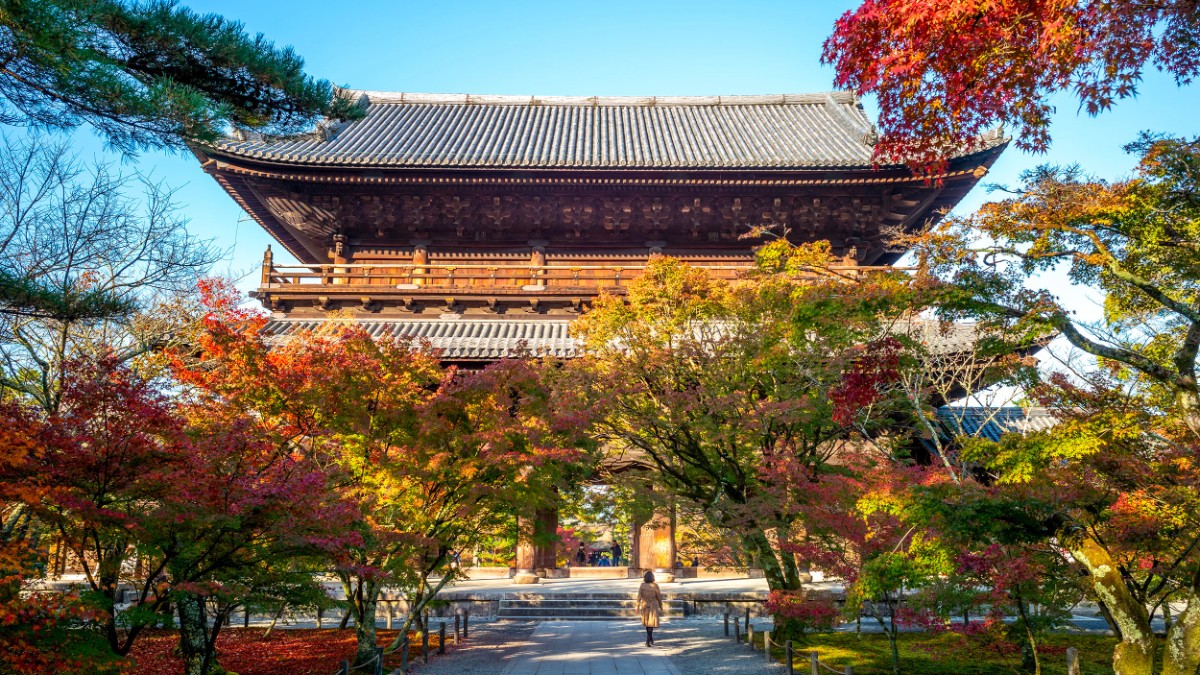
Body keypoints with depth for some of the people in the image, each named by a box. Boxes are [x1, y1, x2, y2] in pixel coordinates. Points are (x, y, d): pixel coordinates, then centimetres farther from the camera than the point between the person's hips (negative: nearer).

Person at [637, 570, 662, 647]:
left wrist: (637, 607, -8)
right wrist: (661, 606, 8)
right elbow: (659, 597, -7)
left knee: (647, 622, 21)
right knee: (651, 623, 2)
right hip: (653, 607, -3)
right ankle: (648, 641, -10)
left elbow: (639, 596, -11)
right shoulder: (655, 586, -15)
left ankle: (651, 639, 32)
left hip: (644, 606, 3)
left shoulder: (642, 585, -9)